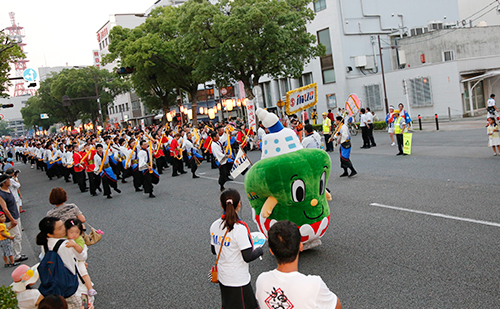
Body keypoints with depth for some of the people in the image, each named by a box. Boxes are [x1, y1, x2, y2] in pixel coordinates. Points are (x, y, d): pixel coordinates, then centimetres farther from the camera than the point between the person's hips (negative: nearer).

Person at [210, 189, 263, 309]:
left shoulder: (214, 225, -3)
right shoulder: (240, 228, -25)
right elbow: (248, 257, -21)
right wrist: (259, 250, -3)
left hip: (222, 277, 7)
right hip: (238, 281, -7)